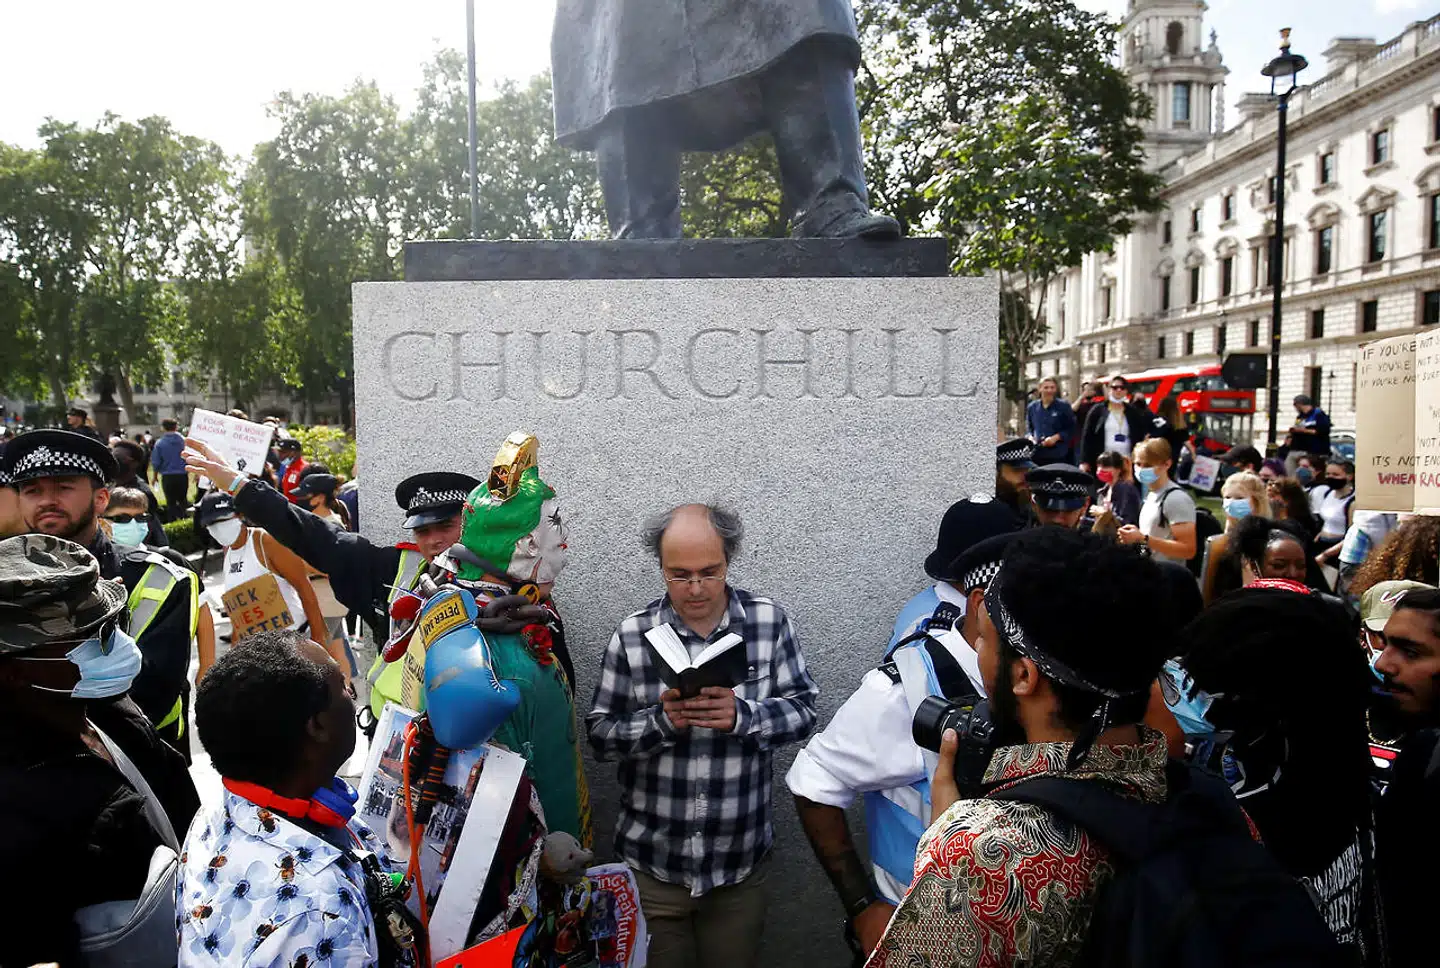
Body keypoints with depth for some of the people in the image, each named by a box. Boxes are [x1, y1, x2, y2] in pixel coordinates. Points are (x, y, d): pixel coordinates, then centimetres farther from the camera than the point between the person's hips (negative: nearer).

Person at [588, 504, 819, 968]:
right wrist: (661, 721, -23)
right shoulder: (632, 635, -8)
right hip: (651, 862, 0)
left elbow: (803, 709, -6)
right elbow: (600, 734, -5)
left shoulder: (770, 622, -7)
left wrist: (742, 715, -24)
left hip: (739, 862, 0)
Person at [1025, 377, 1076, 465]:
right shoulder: (1032, 407, 10)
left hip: (1058, 454, -3)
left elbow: (1071, 429, 0)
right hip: (1037, 454, 3)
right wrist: (1030, 436, 1)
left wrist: (1056, 437, -14)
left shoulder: (1063, 406, -1)